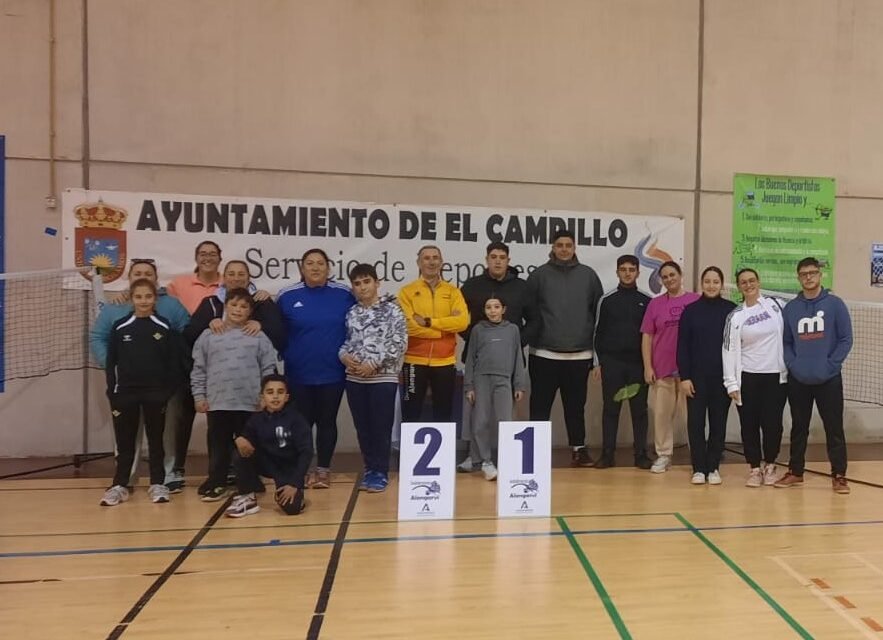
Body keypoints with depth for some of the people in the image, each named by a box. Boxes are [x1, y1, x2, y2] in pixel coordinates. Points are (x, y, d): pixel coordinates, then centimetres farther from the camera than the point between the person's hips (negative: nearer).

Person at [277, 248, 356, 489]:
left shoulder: (344, 295, -2)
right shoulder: (287, 296, 0)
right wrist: (286, 355, 0)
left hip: (332, 372, 0)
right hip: (299, 374, 0)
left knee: (327, 421, 9)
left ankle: (323, 469, 21)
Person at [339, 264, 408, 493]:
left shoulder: (391, 309, -4)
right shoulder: (351, 312, 10)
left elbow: (399, 343, -10)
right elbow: (346, 340, 17)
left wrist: (373, 364, -15)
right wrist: (344, 355, -5)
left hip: (383, 377, -4)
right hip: (354, 379, 5)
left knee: (381, 427, 0)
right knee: (363, 428, 10)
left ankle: (380, 472, 12)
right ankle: (370, 469, 23)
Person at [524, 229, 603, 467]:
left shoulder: (589, 275, 6)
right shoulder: (539, 275, 1)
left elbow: (599, 311, 9)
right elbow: (529, 311, 0)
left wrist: (593, 341, 6)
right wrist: (532, 338, -4)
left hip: (579, 354, 2)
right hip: (544, 354, -1)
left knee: (576, 405, 11)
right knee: (540, 405, 5)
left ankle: (579, 449, 22)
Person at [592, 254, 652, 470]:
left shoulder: (647, 301, 5)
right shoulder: (607, 300, 5)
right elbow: (599, 333, 6)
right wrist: (597, 363, 1)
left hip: (639, 363, 0)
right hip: (611, 362, 0)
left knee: (639, 409, 5)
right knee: (610, 408, 4)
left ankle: (641, 454, 13)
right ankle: (607, 454, 10)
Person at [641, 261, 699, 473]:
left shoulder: (696, 300, -2)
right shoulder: (655, 303, 5)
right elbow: (647, 337, 5)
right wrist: (648, 367, -1)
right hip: (662, 368, 2)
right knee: (662, 414, 9)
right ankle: (663, 455, 20)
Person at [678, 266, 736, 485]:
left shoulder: (731, 310, 0)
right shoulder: (690, 310, 1)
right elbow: (682, 346, 0)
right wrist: (684, 377, -6)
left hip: (723, 376, 0)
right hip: (696, 376, 0)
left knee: (718, 422, 8)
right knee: (696, 422, 2)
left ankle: (713, 467, 19)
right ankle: (698, 468, 13)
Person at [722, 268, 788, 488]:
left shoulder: (775, 304, 2)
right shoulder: (735, 316, 0)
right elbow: (730, 350, -2)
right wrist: (731, 383, -6)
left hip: (777, 375, 0)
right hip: (748, 377, 0)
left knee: (772, 423, 3)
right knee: (749, 425, 4)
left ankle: (769, 466, 23)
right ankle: (754, 468, 17)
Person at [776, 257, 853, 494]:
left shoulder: (835, 304, 0)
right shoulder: (790, 308, 7)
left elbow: (846, 339, -2)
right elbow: (786, 341, 9)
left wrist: (831, 365, -11)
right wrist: (792, 364, -6)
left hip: (829, 379, -2)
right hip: (797, 380, 2)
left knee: (834, 428, 3)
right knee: (798, 428, 11)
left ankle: (839, 475, 14)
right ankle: (795, 472, 22)